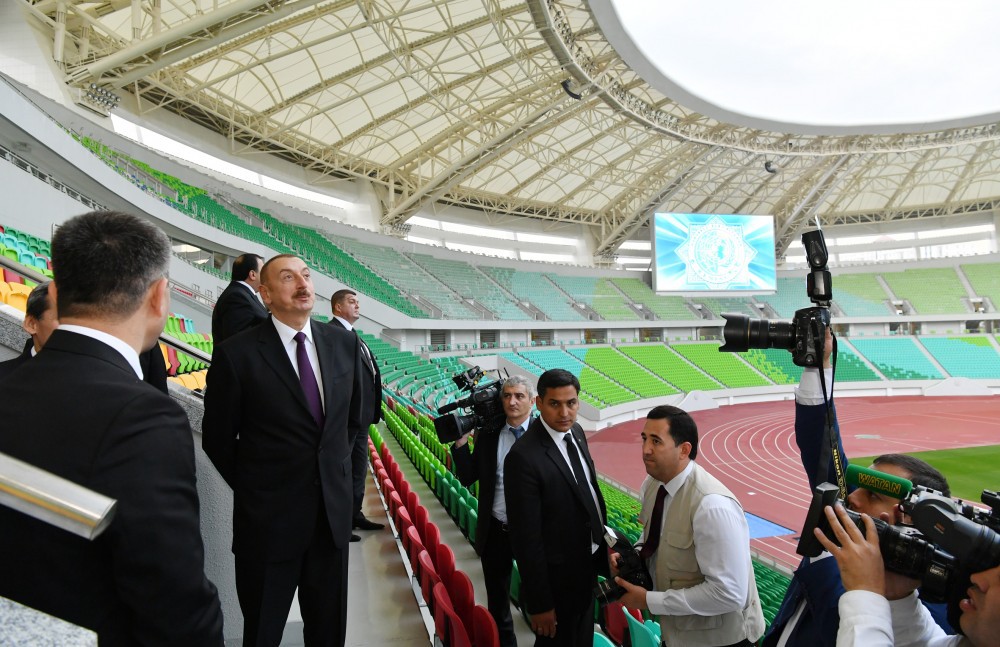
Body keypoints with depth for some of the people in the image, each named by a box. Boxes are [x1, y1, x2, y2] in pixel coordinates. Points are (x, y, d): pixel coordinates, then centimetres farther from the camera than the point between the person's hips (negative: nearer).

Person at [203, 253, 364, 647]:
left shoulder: (344, 343, 0)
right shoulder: (237, 353, -13)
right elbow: (217, 439, -3)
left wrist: (333, 469, 11)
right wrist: (254, 488, 3)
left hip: (333, 510, 4)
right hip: (269, 517, -3)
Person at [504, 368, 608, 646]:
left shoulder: (575, 432, -4)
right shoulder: (524, 457, -30)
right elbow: (526, 538, -25)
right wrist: (539, 603, -19)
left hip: (587, 563, 8)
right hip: (558, 576, -7)